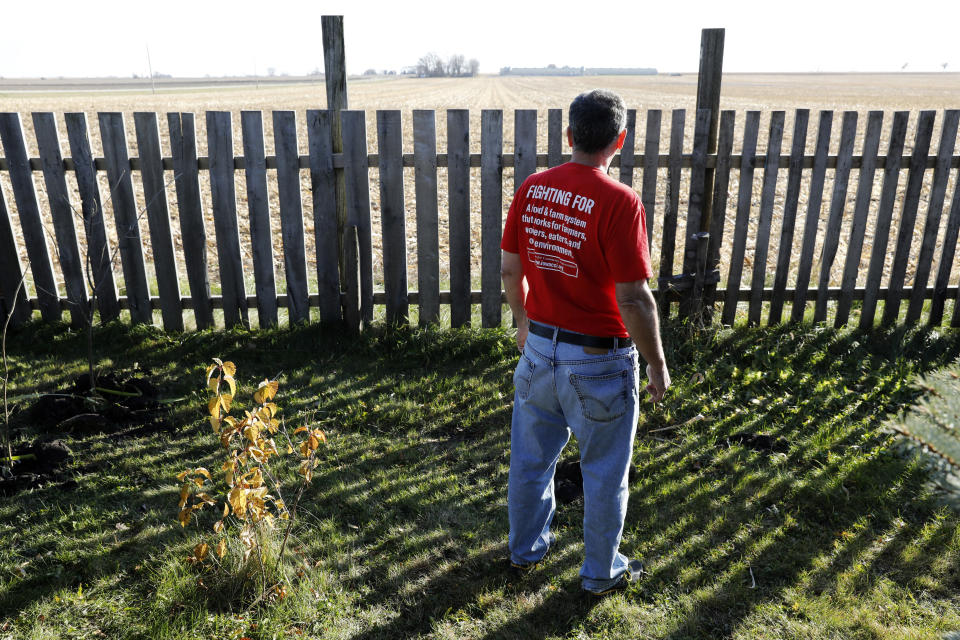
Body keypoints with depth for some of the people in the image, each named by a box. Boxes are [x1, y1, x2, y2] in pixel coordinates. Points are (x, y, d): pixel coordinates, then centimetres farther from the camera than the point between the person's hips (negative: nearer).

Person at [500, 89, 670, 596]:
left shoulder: (531, 189, -3)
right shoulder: (619, 202, -21)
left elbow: (510, 270, 5)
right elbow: (633, 298, -21)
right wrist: (657, 364, -8)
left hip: (539, 349, 6)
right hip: (599, 362, -5)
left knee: (531, 458, 22)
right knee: (604, 473, 16)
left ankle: (525, 547, 44)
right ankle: (600, 572, 35)